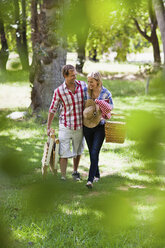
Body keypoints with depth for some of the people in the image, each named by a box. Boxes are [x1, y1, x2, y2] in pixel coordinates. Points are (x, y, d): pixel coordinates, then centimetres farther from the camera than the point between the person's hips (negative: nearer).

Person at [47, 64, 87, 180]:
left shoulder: (83, 85, -5)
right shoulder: (59, 91, -12)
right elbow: (52, 110, -1)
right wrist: (48, 127, 3)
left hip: (80, 126, 3)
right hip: (65, 126, -3)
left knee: (78, 151, 18)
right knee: (64, 153, -3)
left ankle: (75, 172, 38)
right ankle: (63, 177, 6)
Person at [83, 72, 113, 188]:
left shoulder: (106, 93, -8)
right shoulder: (87, 92, 3)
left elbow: (111, 107, 1)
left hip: (100, 127, -4)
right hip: (87, 126, 4)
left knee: (94, 153, -13)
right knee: (91, 152, 12)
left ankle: (90, 179, -15)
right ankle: (97, 175, 30)